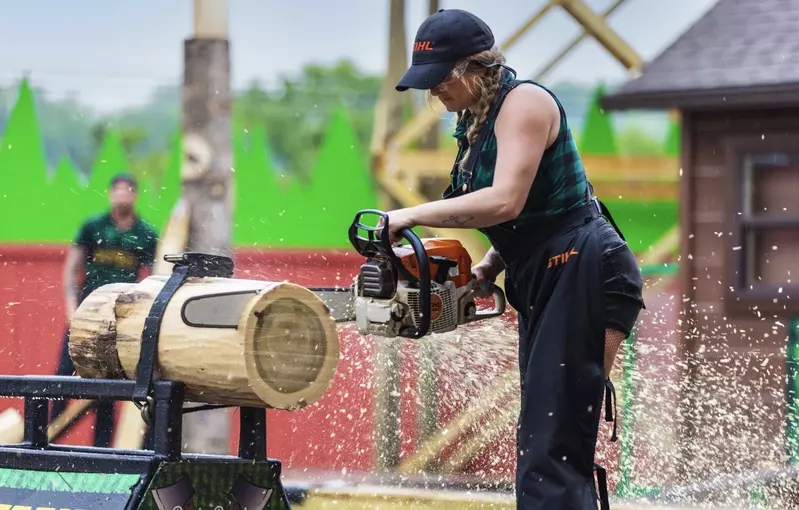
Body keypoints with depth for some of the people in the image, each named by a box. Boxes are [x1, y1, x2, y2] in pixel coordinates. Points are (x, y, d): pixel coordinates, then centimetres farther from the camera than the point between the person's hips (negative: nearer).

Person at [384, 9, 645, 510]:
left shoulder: (524, 101, -12)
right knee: (544, 447, 9)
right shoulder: (477, 125, 15)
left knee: (553, 450, -15)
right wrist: (484, 271, 1)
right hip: (544, 283, 10)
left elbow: (507, 200, -25)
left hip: (584, 276, -10)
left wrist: (411, 216, -21)